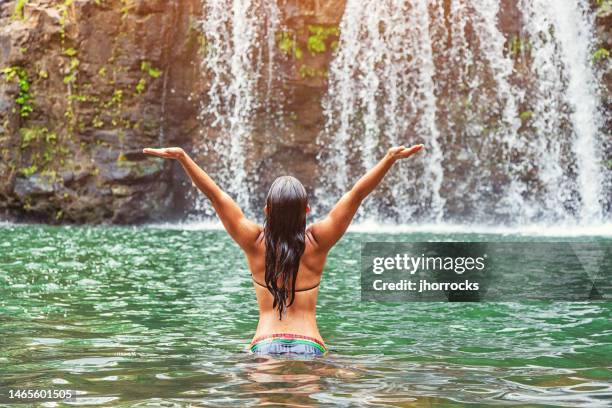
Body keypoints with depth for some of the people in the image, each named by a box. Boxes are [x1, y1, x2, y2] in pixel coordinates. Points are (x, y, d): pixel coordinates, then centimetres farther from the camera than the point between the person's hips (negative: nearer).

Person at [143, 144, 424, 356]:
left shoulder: (255, 243, -3)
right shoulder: (317, 242, -3)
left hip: (265, 345, 0)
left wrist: (182, 157, -3)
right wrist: (390, 157, -7)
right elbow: (356, 195, -5)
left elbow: (216, 195, -4)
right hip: (309, 345, 0)